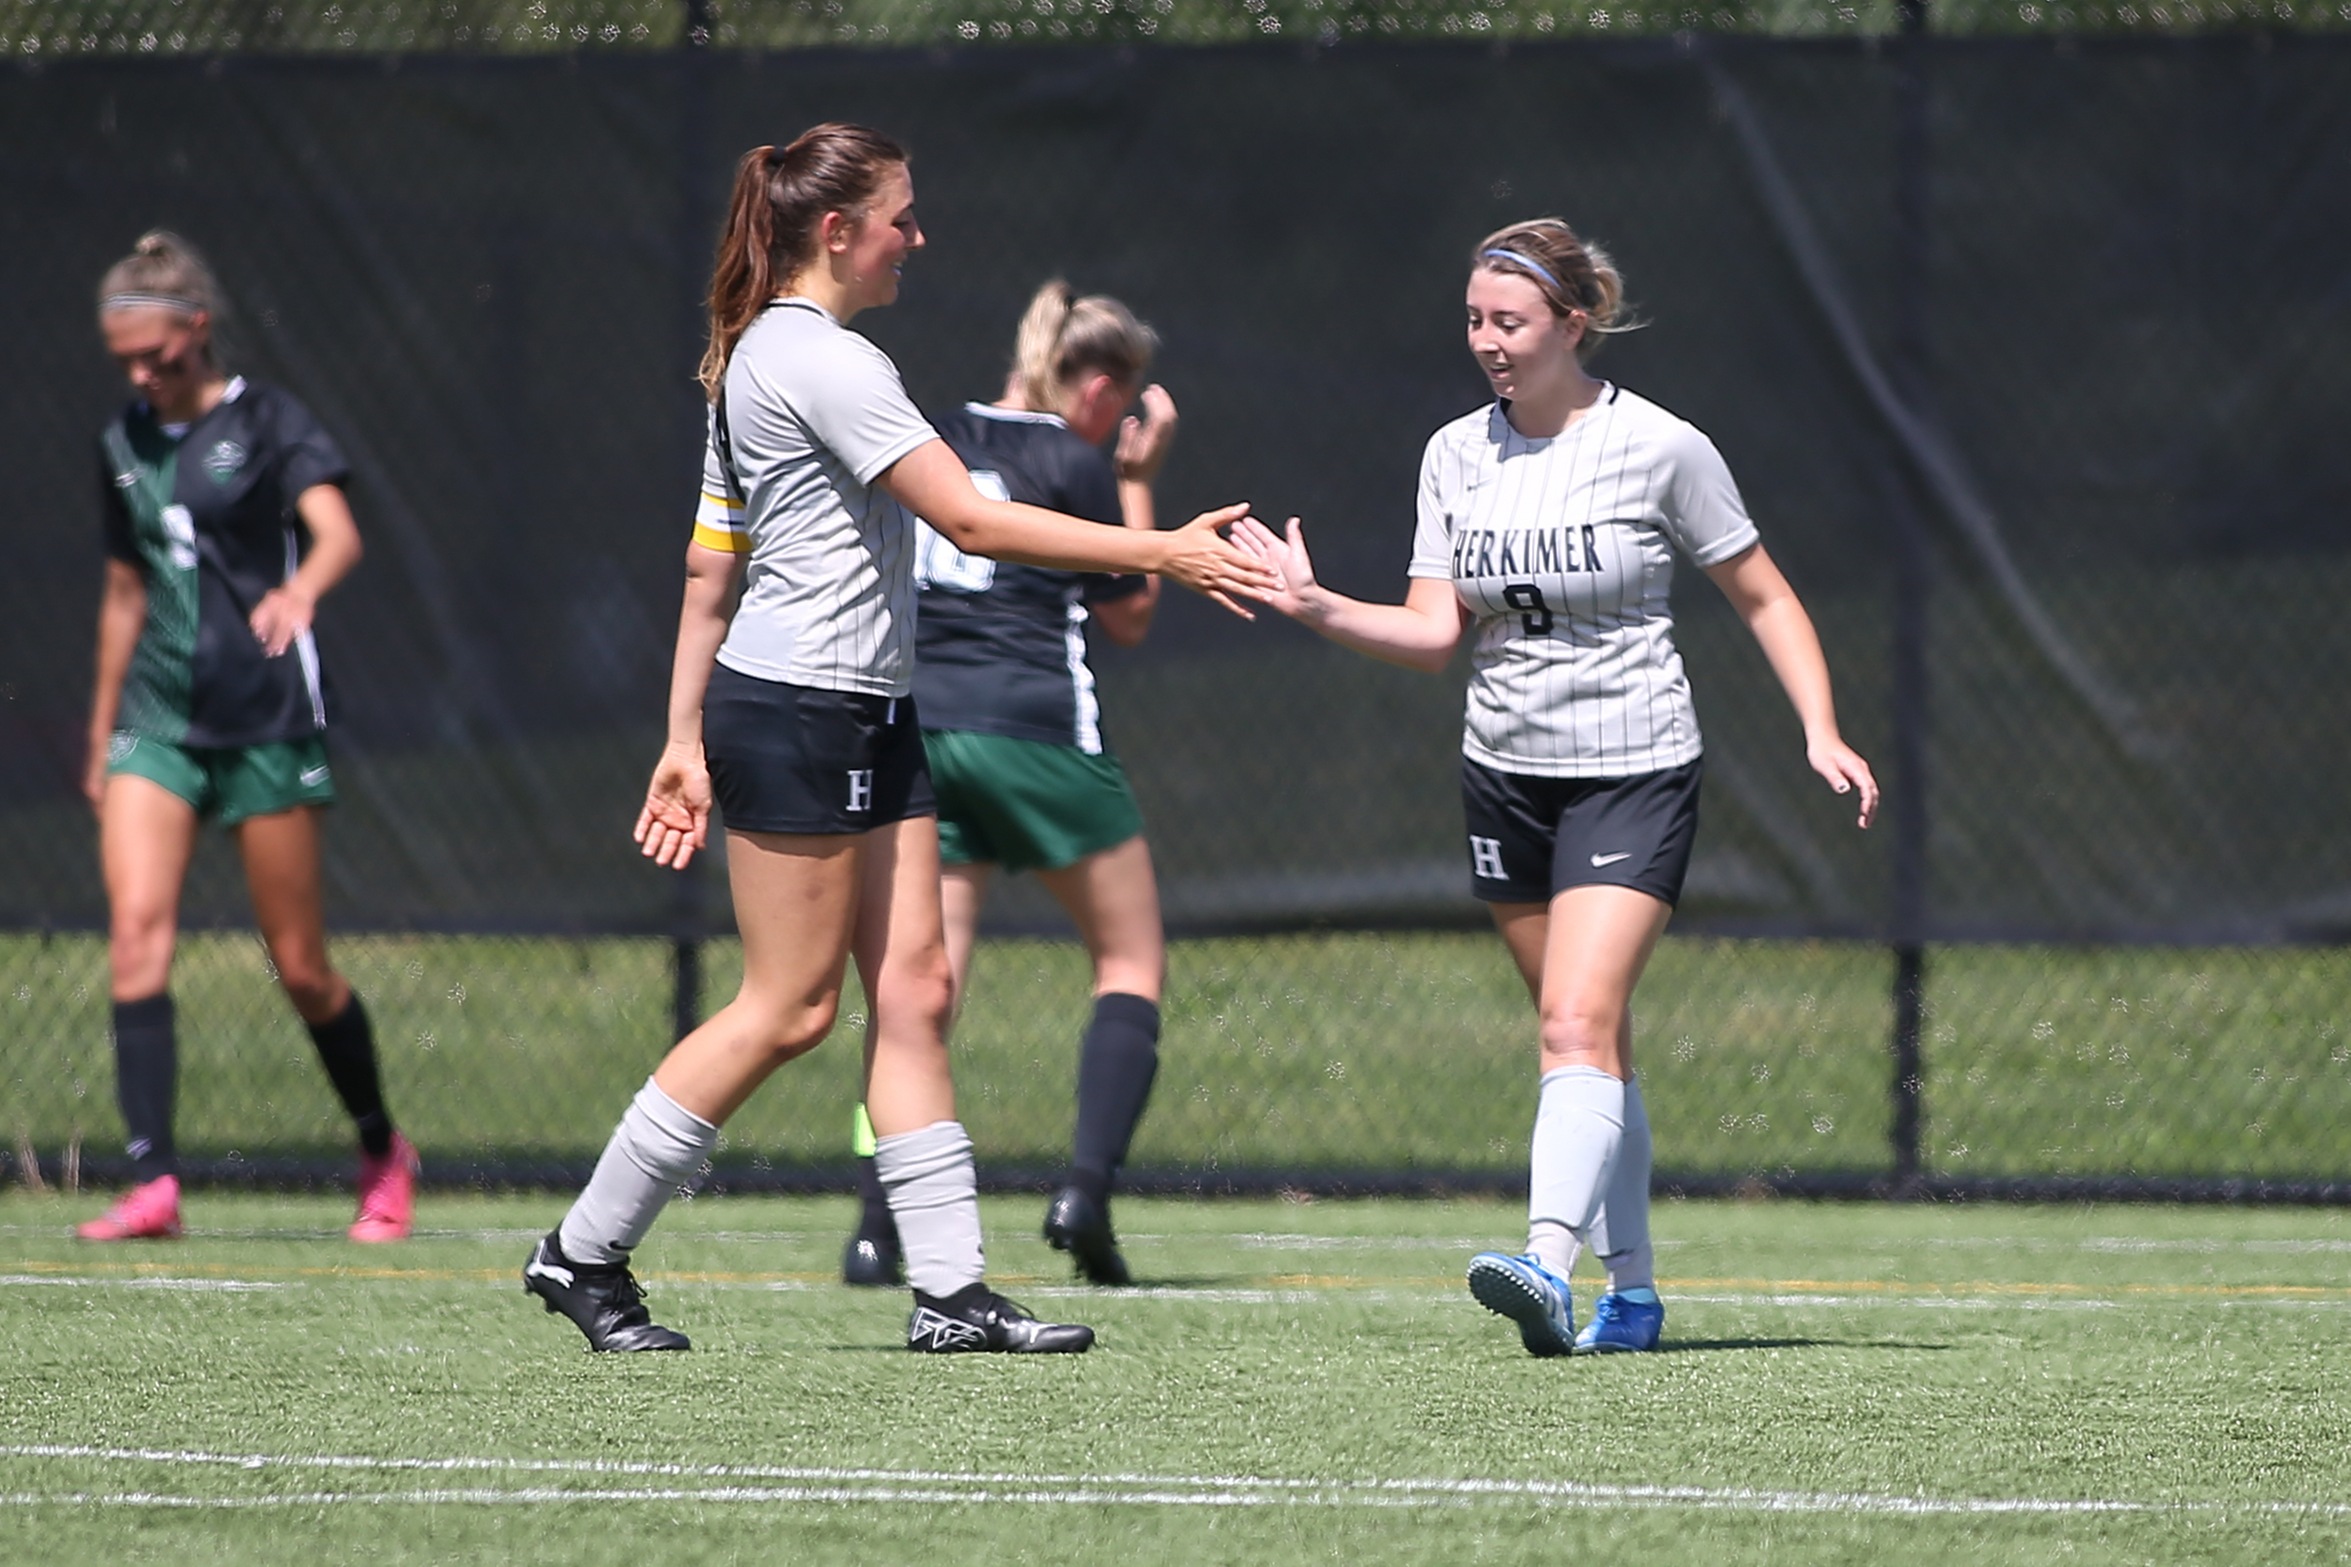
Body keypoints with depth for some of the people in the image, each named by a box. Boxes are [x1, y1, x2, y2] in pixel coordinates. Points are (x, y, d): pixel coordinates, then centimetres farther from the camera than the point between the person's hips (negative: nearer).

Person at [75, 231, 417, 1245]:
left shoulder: (269, 426, -4)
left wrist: (299, 590, -43)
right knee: (135, 929, -16)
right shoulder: (125, 446, 13)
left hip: (266, 714, -5)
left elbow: (338, 531, -21)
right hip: (158, 714, 5)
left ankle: (383, 1156, 25)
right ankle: (153, 1185, -21)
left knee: (300, 968, 1)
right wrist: (101, 735, 23)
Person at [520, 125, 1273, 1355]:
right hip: (795, 712, -10)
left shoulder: (756, 355, 15)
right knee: (789, 1007, -4)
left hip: (865, 719, 10)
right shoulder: (828, 363, -16)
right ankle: (584, 1252, 4)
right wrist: (1162, 553, -18)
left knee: (912, 989, 4)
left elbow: (712, 563, 18)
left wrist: (684, 738, 20)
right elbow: (972, 522, -20)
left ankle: (949, 1288, 1)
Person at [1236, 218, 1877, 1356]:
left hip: (1635, 772, -5)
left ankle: (1550, 1270, -33)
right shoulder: (1455, 455, 3)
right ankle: (1632, 1292, 19)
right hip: (1505, 776, 5)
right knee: (1591, 1040, 10)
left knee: (1580, 1022, -20)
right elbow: (1434, 630, -2)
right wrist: (1319, 610, -17)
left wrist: (1820, 731, -8)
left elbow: (1762, 597, 0)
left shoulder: (1660, 449, -9)